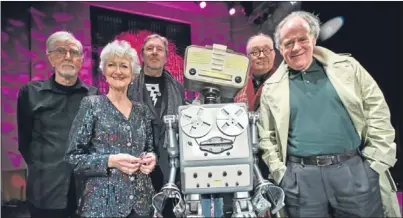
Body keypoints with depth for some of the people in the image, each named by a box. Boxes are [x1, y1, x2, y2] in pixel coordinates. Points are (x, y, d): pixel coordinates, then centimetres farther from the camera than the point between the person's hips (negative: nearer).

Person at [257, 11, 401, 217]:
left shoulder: (347, 66, 6)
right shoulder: (271, 88, 5)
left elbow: (377, 111, 5)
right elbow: (267, 137, 8)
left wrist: (376, 161, -1)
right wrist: (281, 174, -1)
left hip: (355, 169, 1)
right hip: (301, 177, 0)